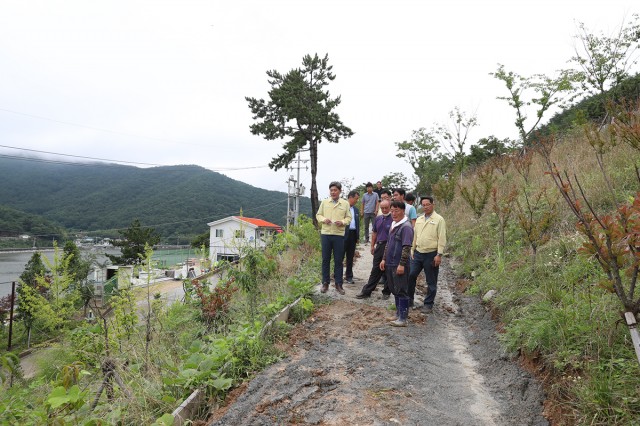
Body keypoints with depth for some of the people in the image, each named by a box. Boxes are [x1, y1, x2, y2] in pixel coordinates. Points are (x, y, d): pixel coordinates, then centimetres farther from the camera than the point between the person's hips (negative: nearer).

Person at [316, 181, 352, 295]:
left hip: (339, 234, -1)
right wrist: (323, 219, -10)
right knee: (325, 259, 6)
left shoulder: (345, 203, 5)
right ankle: (325, 283, 17)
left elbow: (349, 218, 6)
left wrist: (342, 222, -14)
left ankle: (338, 284, 14)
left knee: (338, 260, 4)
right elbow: (318, 215, 10)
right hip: (325, 233, 1)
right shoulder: (324, 202, 7)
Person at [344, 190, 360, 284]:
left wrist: (358, 236, 13)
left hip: (353, 234, 6)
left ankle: (349, 276, 19)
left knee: (350, 257, 11)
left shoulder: (356, 209, 14)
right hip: (343, 234, -6)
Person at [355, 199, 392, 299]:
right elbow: (374, 233, 19)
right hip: (379, 246, 6)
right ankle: (366, 291, 12)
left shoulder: (393, 219, -9)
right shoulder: (378, 219, 11)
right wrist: (372, 246, 15)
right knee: (375, 270, 9)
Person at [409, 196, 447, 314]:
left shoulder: (439, 219, -7)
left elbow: (442, 239, -11)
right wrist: (412, 251, 14)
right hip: (418, 253, 6)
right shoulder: (419, 219, 11)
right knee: (410, 276, 5)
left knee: (431, 282, 6)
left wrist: (439, 255, -15)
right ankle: (409, 299, 20)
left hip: (431, 255, -5)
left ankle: (428, 304, 18)